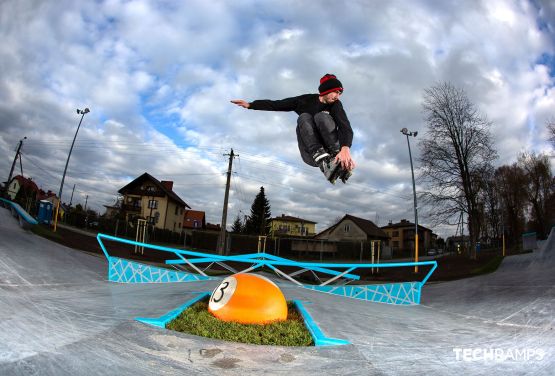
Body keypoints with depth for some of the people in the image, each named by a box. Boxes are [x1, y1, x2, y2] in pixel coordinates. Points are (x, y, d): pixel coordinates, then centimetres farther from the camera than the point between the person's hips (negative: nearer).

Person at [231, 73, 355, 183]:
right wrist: (250, 104, 0)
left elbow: (345, 127, -20)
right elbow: (276, 105, 7)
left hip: (331, 150, -2)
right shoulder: (306, 100, 2)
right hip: (311, 154, 2)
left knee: (322, 116, -21)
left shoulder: (335, 104, -4)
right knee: (304, 117, -22)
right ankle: (325, 164, -40)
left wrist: (345, 148, -41)